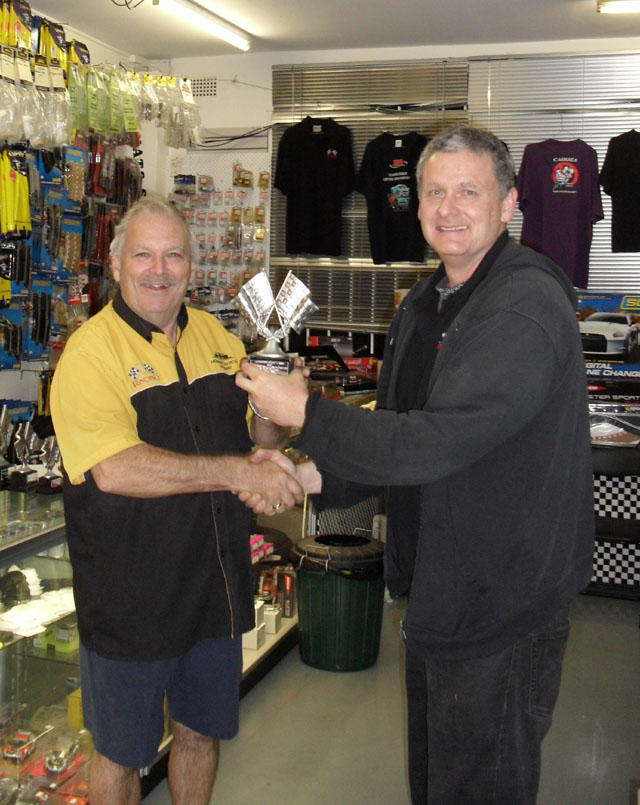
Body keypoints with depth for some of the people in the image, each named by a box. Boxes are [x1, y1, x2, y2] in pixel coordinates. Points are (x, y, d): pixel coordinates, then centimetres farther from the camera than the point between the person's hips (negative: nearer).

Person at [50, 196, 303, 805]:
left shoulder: (215, 336, 5)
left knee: (203, 730, 23)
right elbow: (115, 469, -29)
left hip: (217, 584, 6)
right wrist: (237, 471, -30)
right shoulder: (91, 351, -15)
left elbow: (263, 433, 15)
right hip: (130, 593, -5)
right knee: (120, 752, 14)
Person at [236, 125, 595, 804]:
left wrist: (304, 413, -19)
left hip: (502, 607, -8)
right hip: (437, 591, 9)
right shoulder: (424, 304, 8)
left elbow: (433, 444, -29)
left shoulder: (526, 306, -22)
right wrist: (314, 476, -3)